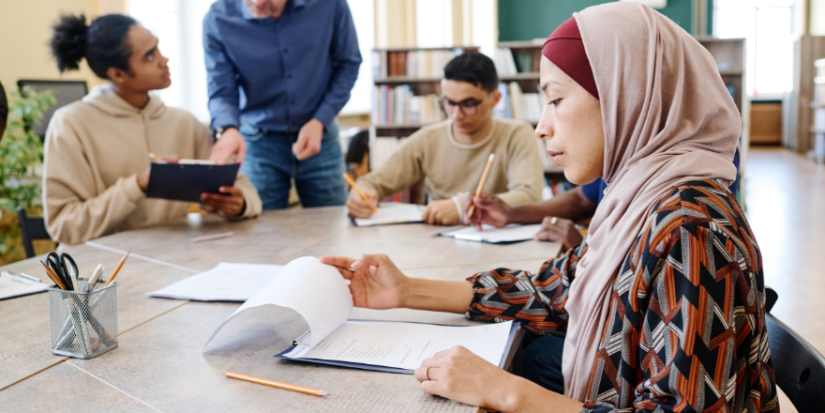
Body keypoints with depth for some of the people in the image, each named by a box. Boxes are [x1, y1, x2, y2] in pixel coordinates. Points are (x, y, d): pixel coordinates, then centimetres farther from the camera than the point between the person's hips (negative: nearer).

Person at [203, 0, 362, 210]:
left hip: (320, 138, 1)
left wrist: (320, 121, -12)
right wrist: (228, 130, -33)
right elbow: (221, 93, -11)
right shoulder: (217, 19, -14)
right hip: (257, 144, -1)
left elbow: (348, 63, -2)